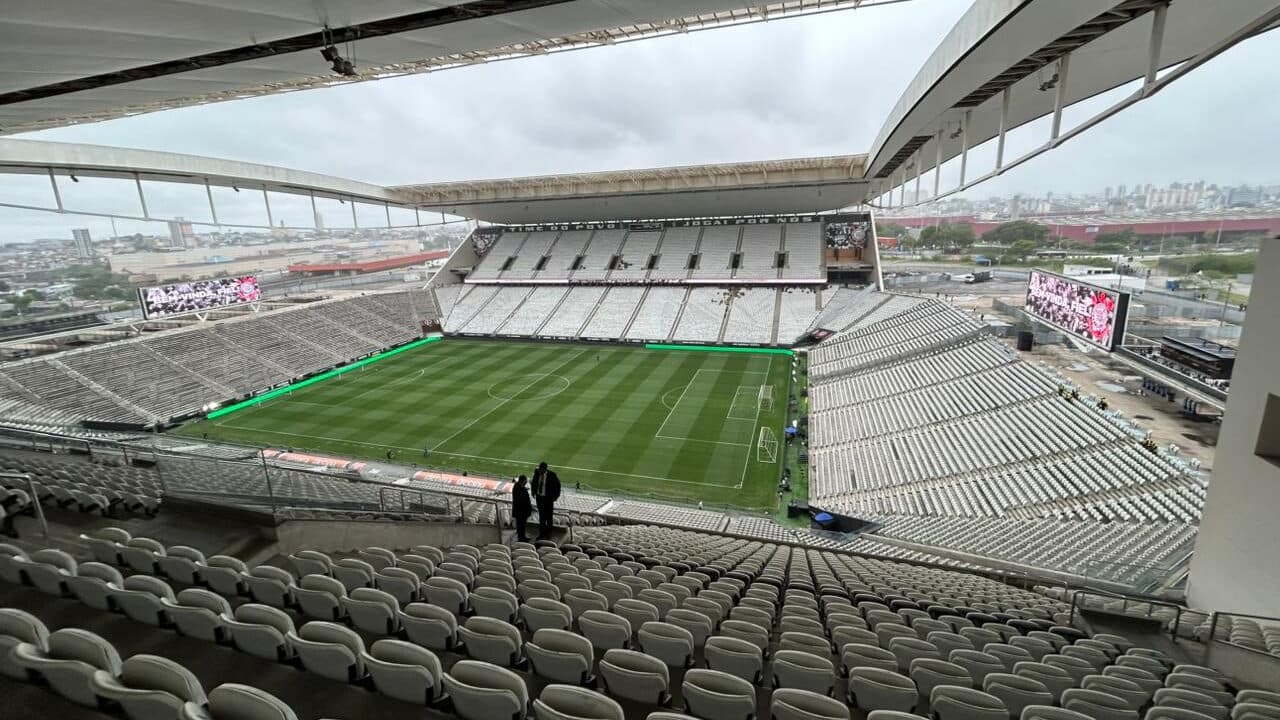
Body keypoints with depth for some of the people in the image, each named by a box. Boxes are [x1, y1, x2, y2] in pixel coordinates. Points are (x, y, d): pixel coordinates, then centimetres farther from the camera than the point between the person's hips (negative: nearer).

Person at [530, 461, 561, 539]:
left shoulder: (551, 475, -20)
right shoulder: (537, 472, -9)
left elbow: (557, 484, -5)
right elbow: (534, 482, 11)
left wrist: (555, 496, -6)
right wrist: (534, 492, 5)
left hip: (548, 498, -4)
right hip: (539, 497, 4)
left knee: (549, 516, 8)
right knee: (541, 516, 15)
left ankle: (548, 534, 22)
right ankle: (541, 534, 26)